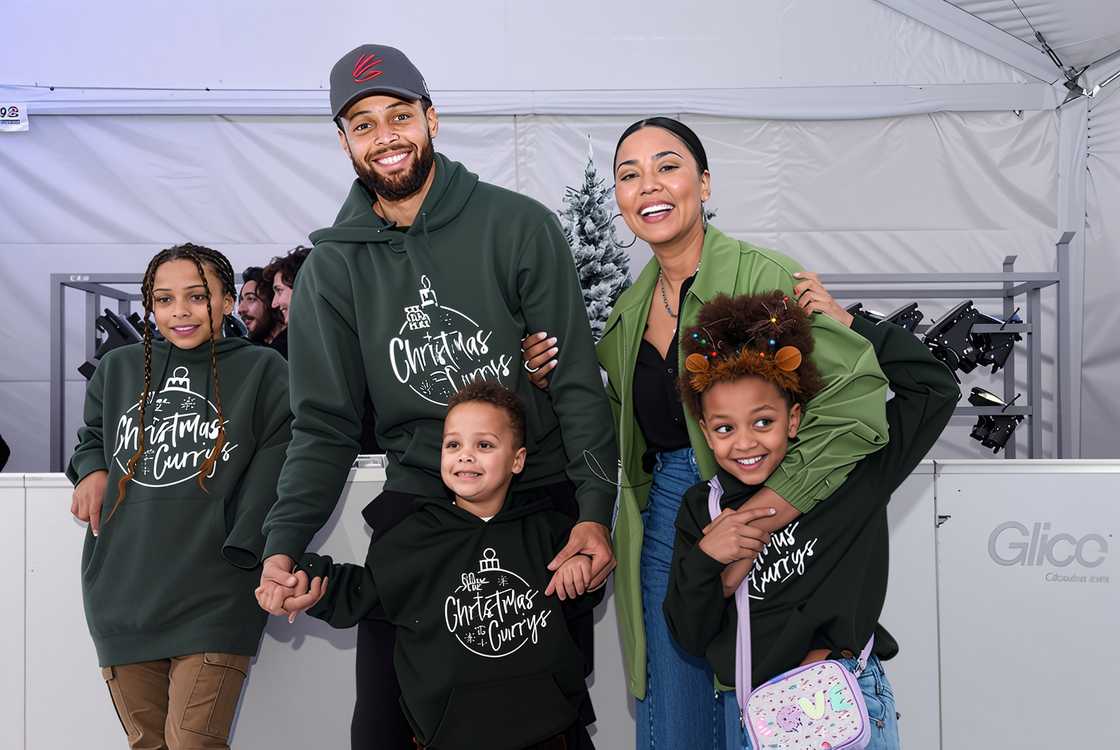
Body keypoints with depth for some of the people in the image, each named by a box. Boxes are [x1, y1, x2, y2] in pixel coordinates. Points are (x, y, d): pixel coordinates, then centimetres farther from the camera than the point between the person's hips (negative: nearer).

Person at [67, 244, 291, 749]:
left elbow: (276, 466, -6)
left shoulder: (262, 371, 1)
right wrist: (93, 470, 8)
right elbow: (91, 436, 30)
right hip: (122, 590, 5)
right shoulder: (117, 370, 13)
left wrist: (248, 548, -17)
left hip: (214, 597, -4)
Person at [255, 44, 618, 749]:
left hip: (544, 498, -2)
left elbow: (578, 381, -8)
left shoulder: (519, 226, -5)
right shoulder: (333, 266, 3)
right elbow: (326, 426, 2)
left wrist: (595, 509, -18)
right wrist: (284, 543, -12)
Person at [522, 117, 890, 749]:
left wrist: (771, 511, -25)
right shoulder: (631, 309, 9)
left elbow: (856, 395, -23)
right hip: (663, 525, 6)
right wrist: (559, 380, 3)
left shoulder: (763, 276, -13)